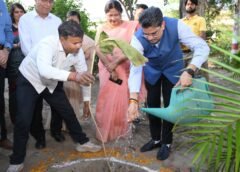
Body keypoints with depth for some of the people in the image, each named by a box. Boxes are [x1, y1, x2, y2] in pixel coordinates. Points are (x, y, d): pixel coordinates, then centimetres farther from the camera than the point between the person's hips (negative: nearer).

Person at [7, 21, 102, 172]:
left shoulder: (78, 51, -19)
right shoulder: (47, 44, -36)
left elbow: (84, 76, -6)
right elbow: (44, 70, -55)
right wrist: (73, 76, -68)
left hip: (52, 83, 5)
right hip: (29, 81, -5)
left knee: (68, 112, 8)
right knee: (23, 120, -13)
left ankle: (82, 142, 29)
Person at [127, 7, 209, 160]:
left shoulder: (176, 26, -35)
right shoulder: (138, 38, -33)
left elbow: (202, 47, -35)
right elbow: (135, 69, -37)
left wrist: (189, 71, -51)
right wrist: (133, 100, -47)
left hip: (173, 69, -1)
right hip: (152, 71, 1)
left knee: (170, 105, 1)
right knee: (152, 104, 7)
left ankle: (166, 142, 22)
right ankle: (156, 139, 29)